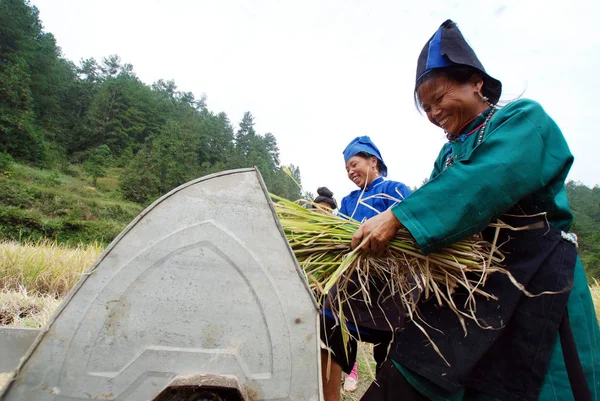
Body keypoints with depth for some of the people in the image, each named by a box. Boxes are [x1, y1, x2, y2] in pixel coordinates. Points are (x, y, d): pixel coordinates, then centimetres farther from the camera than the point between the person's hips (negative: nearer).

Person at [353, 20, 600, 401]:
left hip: (533, 285, -5)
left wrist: (397, 217, -31)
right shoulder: (449, 153, 14)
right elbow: (435, 208, 8)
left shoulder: (524, 119, -5)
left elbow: (483, 183, -24)